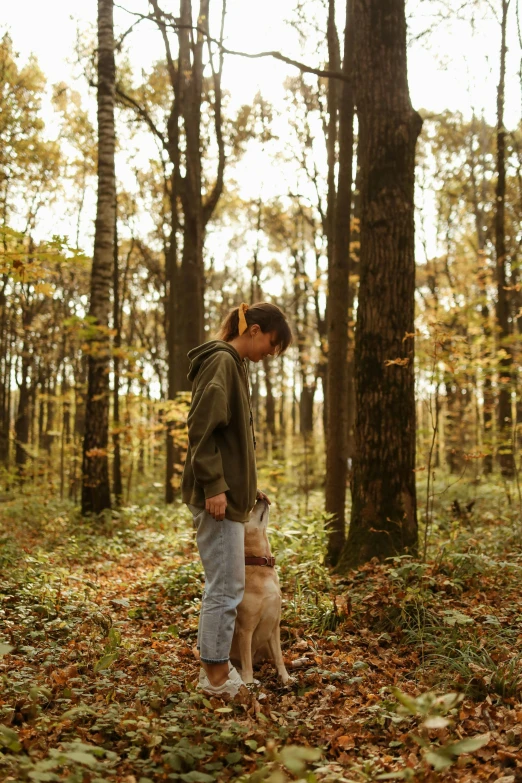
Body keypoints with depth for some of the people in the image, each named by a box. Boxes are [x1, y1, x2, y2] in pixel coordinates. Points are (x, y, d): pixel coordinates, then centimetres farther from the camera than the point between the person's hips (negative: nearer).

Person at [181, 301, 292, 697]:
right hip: (218, 494, -10)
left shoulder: (234, 365, 18)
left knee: (226, 586, 14)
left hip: (231, 492, 10)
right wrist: (214, 486, -22)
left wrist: (248, 486, 19)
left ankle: (217, 668, 23)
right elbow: (201, 428, -20)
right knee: (225, 587, -4)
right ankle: (216, 676, 6)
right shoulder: (221, 361, -11)